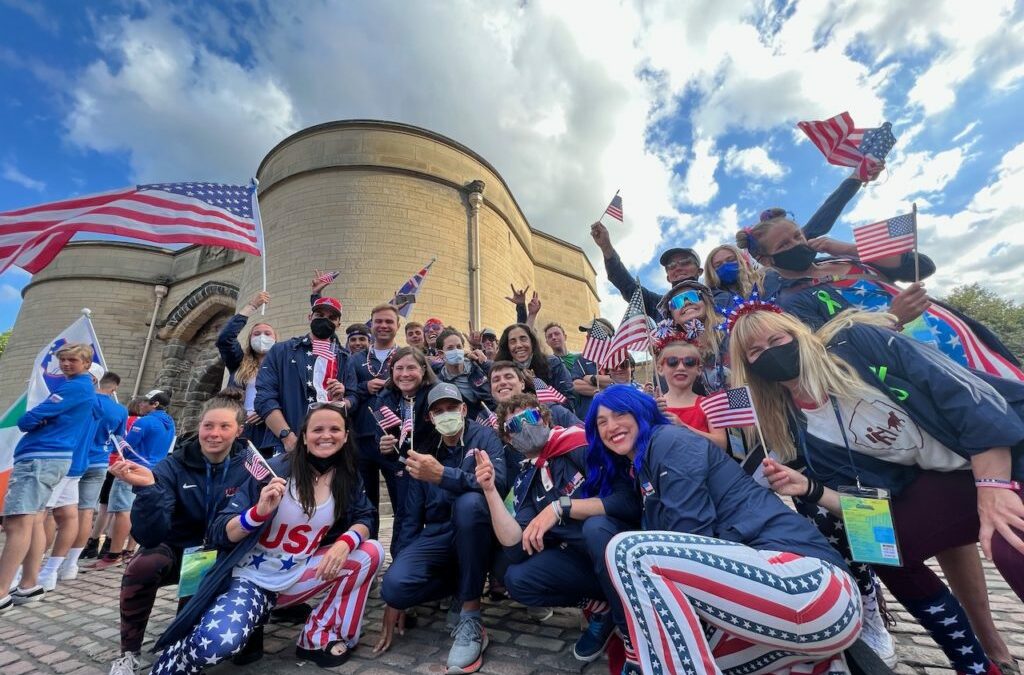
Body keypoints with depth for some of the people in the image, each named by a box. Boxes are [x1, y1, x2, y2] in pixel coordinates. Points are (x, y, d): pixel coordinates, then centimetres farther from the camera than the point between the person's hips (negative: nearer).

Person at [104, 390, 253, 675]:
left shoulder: (249, 466, -16)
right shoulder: (172, 466, -16)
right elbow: (149, 536, -24)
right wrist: (148, 488, -37)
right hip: (175, 549, 0)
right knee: (142, 566, -30)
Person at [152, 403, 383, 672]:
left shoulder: (347, 478, -6)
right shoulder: (275, 470, -17)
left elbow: (364, 519, -6)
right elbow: (220, 533, -13)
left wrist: (344, 543, -28)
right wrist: (260, 511, -34)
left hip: (297, 577, 4)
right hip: (251, 576, -3)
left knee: (371, 552, -15)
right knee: (218, 644, -32)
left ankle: (319, 638, 0)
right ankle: (171, 661, 7)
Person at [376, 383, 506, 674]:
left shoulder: (483, 437, -3)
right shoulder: (424, 454, 8)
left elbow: (499, 482, -23)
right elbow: (412, 519, 7)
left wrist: (442, 475, -37)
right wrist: (393, 599, 4)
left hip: (477, 535, -3)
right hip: (437, 536, 4)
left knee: (468, 502, -35)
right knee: (394, 584, -25)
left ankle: (471, 618, -19)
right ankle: (461, 588, 6)